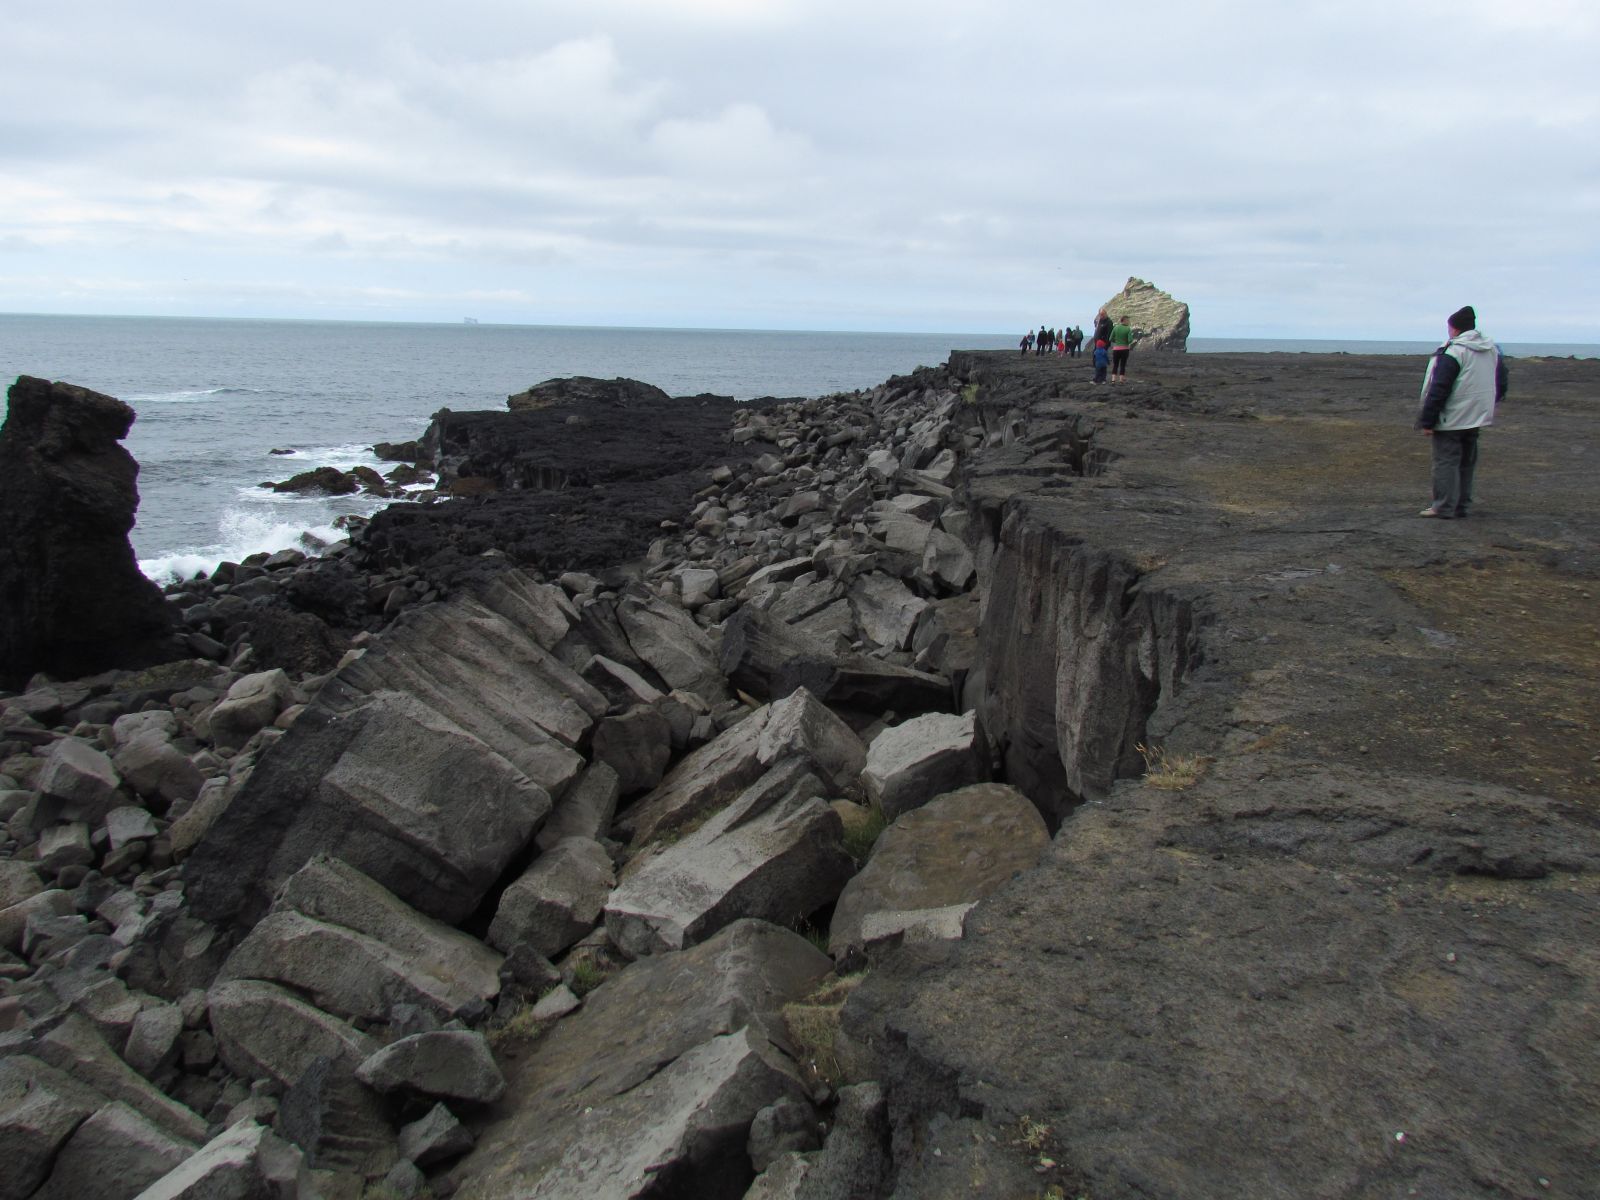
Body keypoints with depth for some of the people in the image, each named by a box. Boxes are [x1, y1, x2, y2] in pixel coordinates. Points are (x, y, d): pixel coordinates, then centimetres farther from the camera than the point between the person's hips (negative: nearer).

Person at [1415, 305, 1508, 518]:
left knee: (1446, 462, -4)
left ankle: (1444, 508, -4)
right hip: (1477, 418, 8)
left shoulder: (1453, 351, -17)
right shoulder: (1493, 349, 10)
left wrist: (1427, 421, -15)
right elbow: (1501, 386, 17)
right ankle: (1462, 506, 20)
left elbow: (1438, 390, -19)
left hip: (1450, 420, -8)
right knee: (1467, 462, 15)